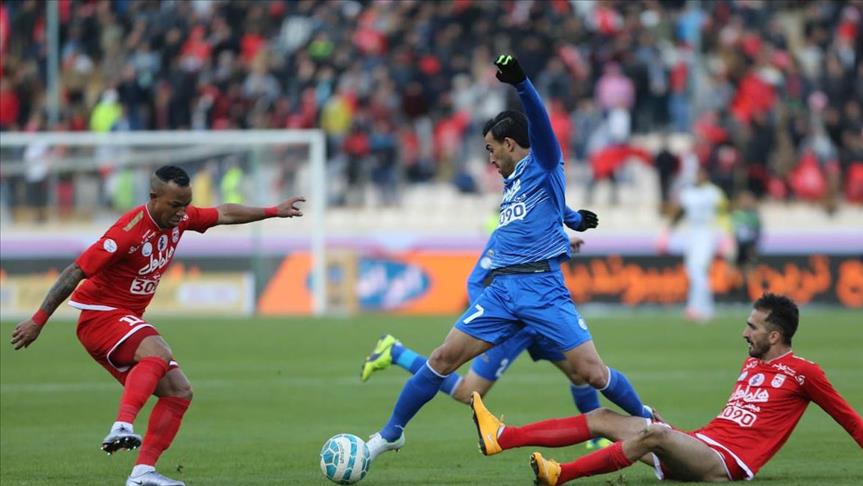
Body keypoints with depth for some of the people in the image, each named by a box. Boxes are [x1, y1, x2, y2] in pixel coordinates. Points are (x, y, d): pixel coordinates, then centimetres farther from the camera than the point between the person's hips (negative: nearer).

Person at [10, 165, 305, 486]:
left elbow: (224, 214, 20)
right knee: (159, 353, -36)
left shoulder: (178, 219, 1)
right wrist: (38, 321, -22)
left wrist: (274, 212, 20)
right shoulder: (129, 232, -24)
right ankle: (122, 428, -51)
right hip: (99, 316, -9)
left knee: (179, 392, 3)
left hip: (128, 320, 9)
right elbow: (75, 273, -22)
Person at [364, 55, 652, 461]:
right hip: (501, 289, 7)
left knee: (591, 371, -13)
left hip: (542, 286, -7)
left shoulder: (542, 166, 2)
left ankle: (646, 420, 10)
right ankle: (391, 434, 7)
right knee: (444, 357, -2)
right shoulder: (511, 182, 24)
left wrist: (521, 83, -33)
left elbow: (540, 123, -18)